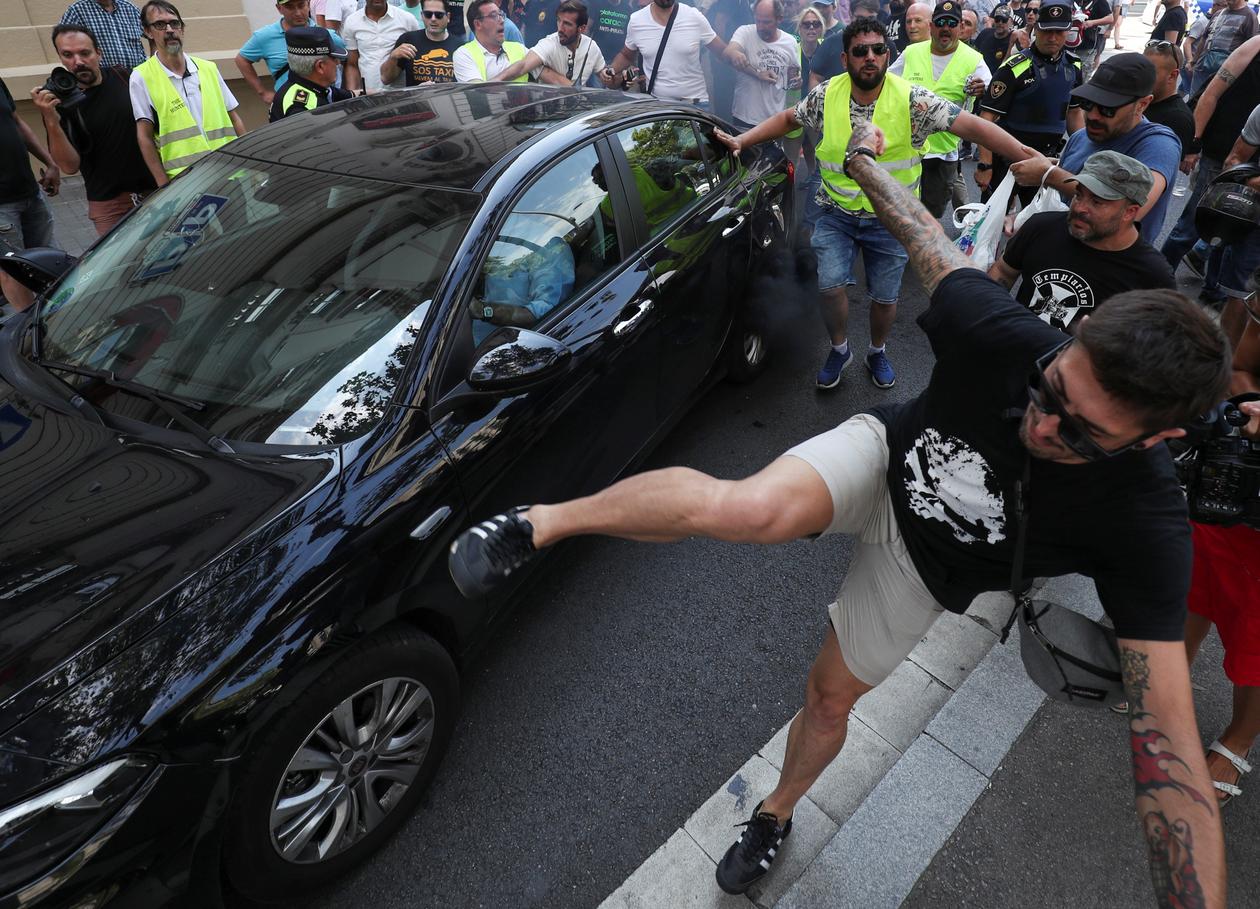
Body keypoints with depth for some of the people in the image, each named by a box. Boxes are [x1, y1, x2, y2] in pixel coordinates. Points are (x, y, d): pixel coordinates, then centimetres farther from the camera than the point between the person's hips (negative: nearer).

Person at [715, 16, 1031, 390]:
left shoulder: (913, 99, -14)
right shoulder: (826, 94, -5)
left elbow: (972, 126, -18)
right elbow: (787, 119, 11)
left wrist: (1026, 156, -26)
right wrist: (741, 141, 2)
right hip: (837, 213, 1)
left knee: (885, 297, 8)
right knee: (830, 286, -13)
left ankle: (877, 352, 38)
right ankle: (839, 349, 16)